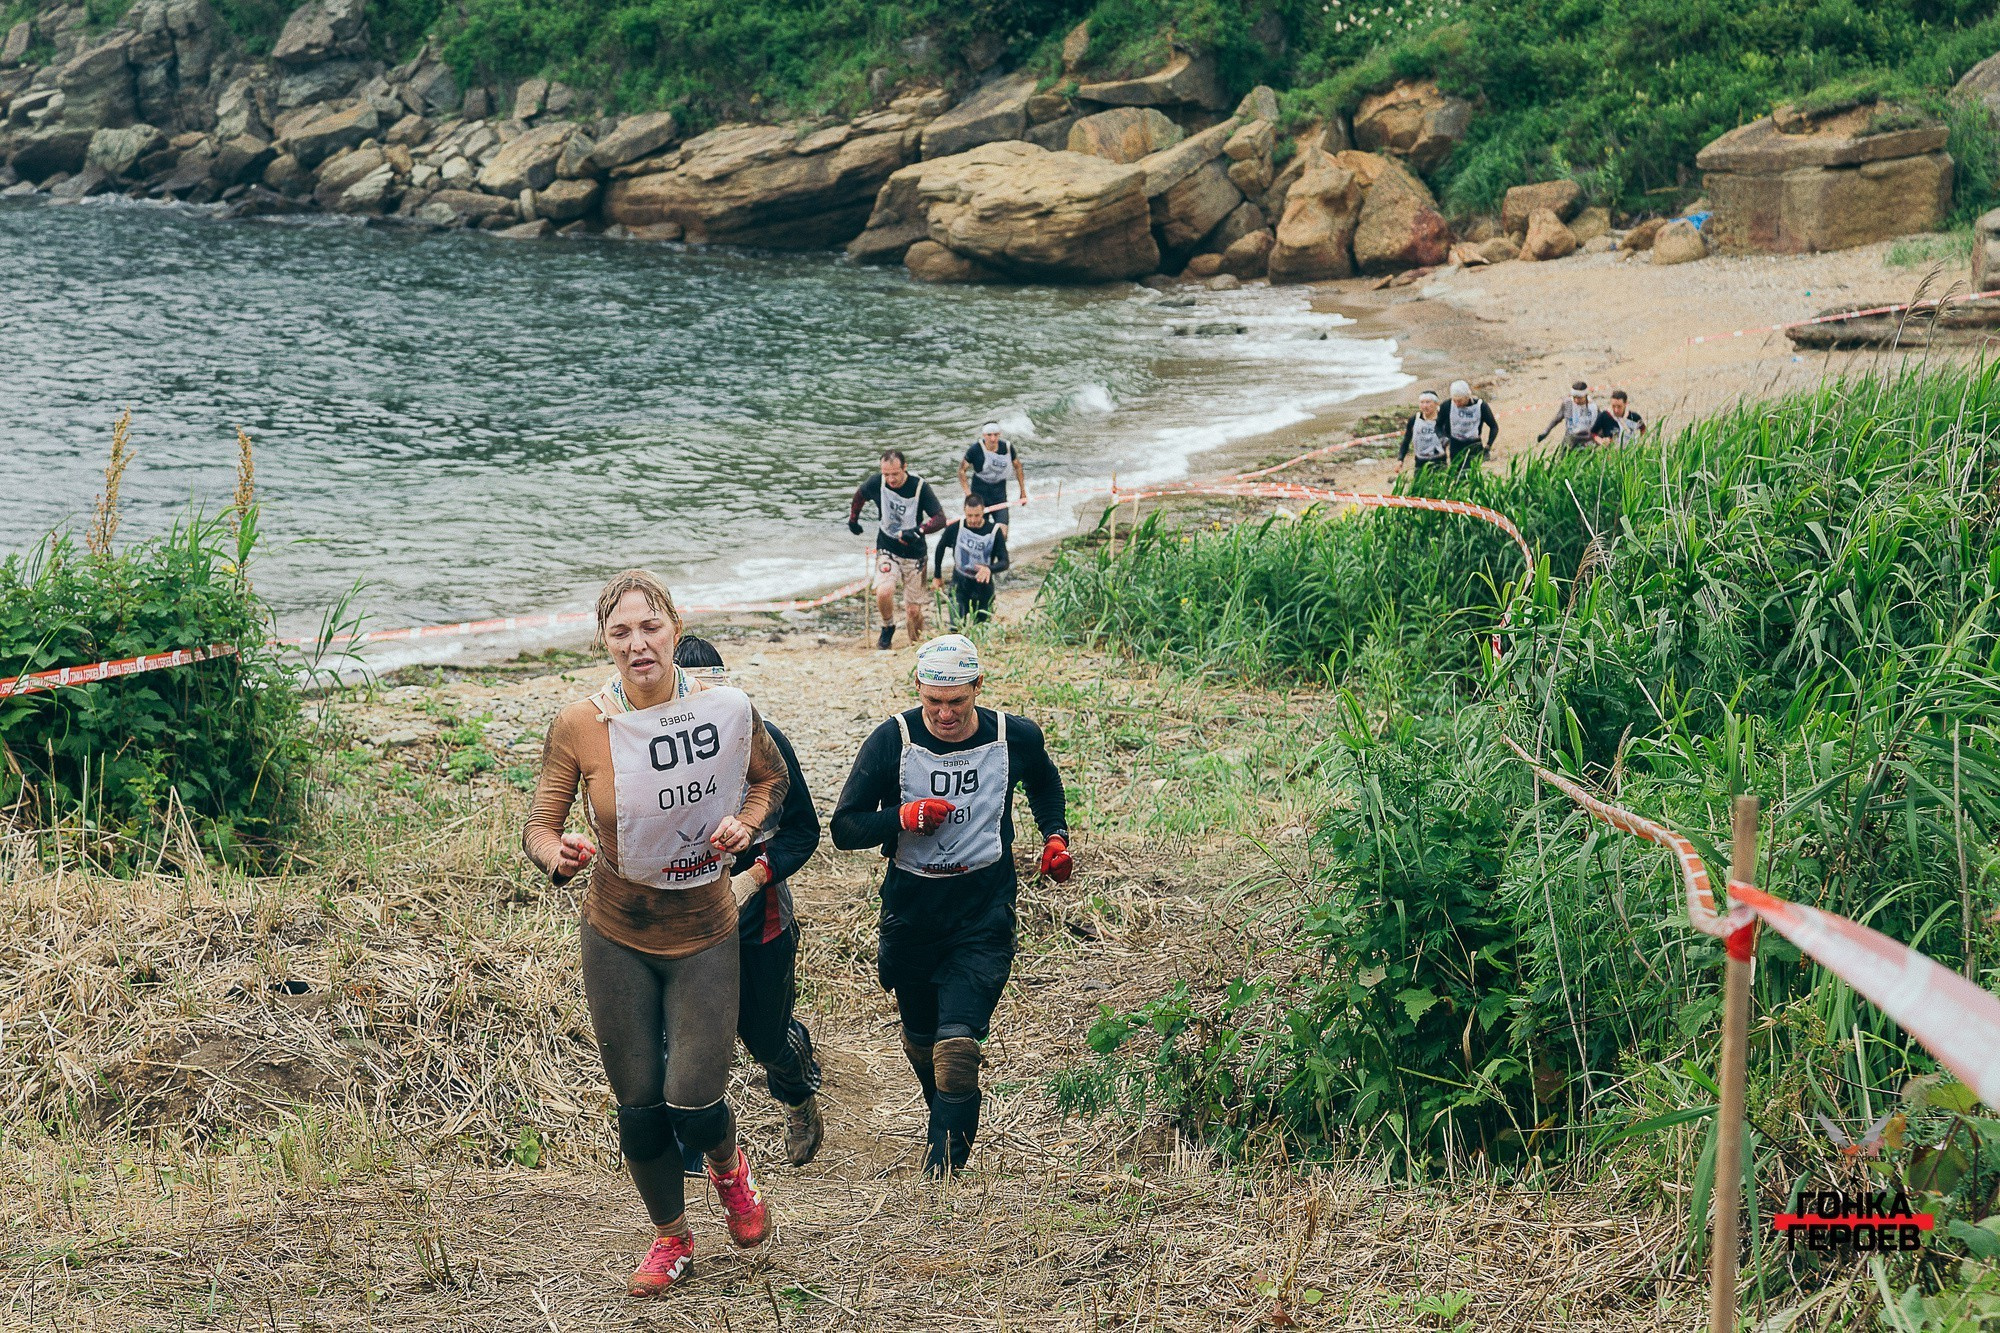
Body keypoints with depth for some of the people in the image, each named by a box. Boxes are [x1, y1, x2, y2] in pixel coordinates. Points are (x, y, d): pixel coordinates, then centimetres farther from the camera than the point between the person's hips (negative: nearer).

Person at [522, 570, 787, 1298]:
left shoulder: (726, 709, -11)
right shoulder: (578, 726, -14)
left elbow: (771, 776, 9)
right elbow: (538, 827, -8)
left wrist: (746, 822, -11)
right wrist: (558, 856, -31)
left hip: (705, 935, 0)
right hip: (618, 937, 1)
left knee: (694, 1103, -8)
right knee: (639, 1108, 9)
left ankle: (729, 1166, 31)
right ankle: (671, 1238, 36)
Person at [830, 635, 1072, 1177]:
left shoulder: (1016, 738, -4)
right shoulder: (892, 740, -9)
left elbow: (1045, 785, 22)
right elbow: (844, 828, -7)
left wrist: (1055, 835, 7)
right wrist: (904, 817, -23)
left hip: (984, 912, -2)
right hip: (911, 907, 2)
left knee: (957, 1046, -16)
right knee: (921, 1040, 18)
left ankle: (942, 1169, -5)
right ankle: (946, 1126, 45)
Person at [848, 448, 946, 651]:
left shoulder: (920, 487, -17)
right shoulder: (877, 482, -10)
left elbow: (940, 519, -20)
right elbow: (859, 495, 13)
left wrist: (917, 531, -35)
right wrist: (853, 519, 22)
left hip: (914, 553, -1)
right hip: (887, 549, 1)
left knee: (913, 611, 1)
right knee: (884, 592, -27)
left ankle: (916, 642, 31)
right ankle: (888, 627, 4)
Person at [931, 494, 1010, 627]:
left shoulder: (994, 531, -15)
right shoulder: (955, 528, -13)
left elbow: (1004, 562, -17)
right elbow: (940, 548, 7)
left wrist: (989, 569, -40)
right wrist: (937, 576, 14)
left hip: (983, 584, 0)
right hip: (959, 583, 0)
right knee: (956, 628, -10)